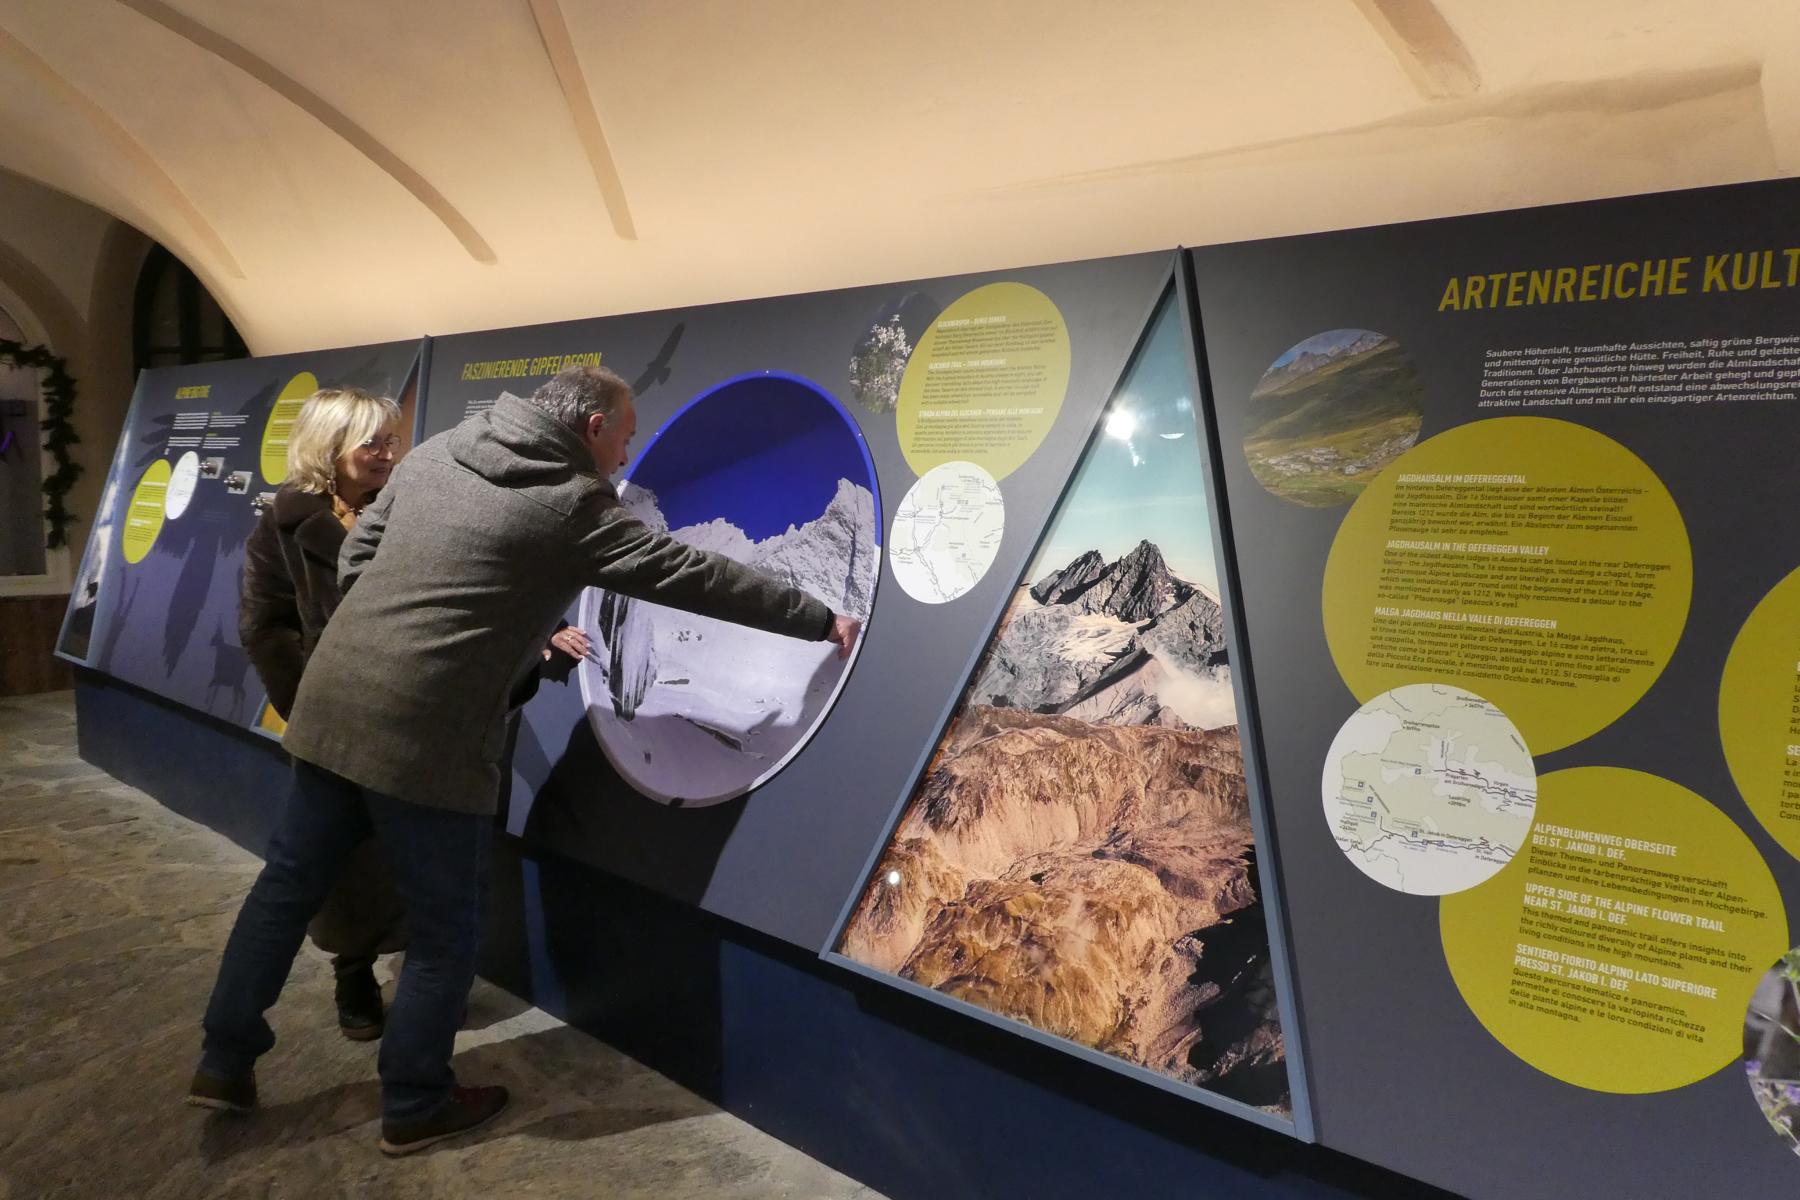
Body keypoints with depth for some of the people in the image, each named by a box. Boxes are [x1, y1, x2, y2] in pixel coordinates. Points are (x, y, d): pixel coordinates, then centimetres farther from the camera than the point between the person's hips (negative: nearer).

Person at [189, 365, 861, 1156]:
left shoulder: (433, 453, 11)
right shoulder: (573, 504, -9)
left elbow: (354, 560, 14)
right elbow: (691, 576, -8)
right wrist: (821, 621, 0)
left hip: (334, 696, 8)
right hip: (425, 733, -7)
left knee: (290, 882, 20)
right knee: (443, 927, 10)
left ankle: (225, 1062, 34)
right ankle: (415, 1106, 24)